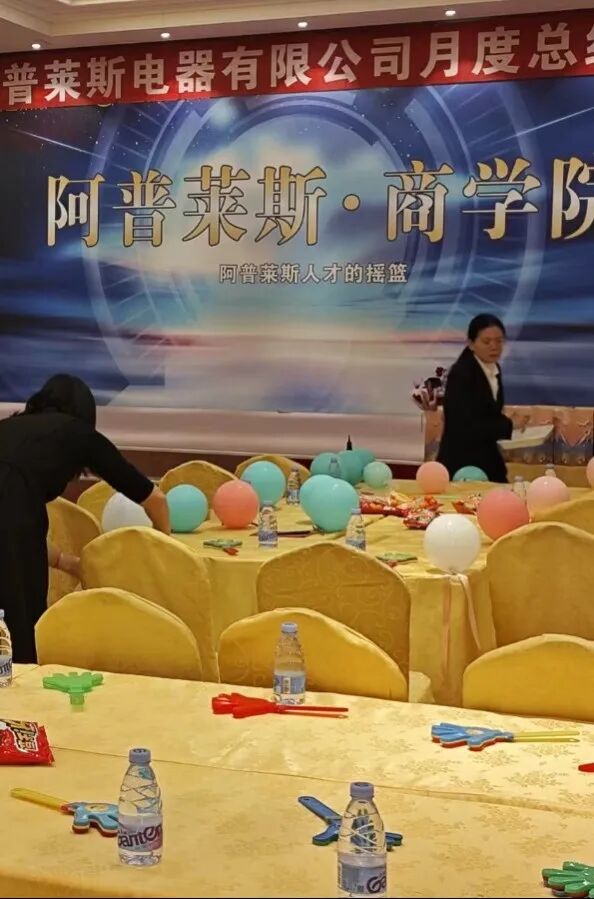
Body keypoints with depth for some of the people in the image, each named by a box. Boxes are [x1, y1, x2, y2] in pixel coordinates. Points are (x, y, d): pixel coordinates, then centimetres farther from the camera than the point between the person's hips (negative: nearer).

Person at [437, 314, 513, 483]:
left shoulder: (494, 369, 8)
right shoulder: (460, 374, -17)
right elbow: (466, 427, -22)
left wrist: (506, 424, -4)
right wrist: (509, 425, -20)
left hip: (489, 463, 8)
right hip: (462, 466, -8)